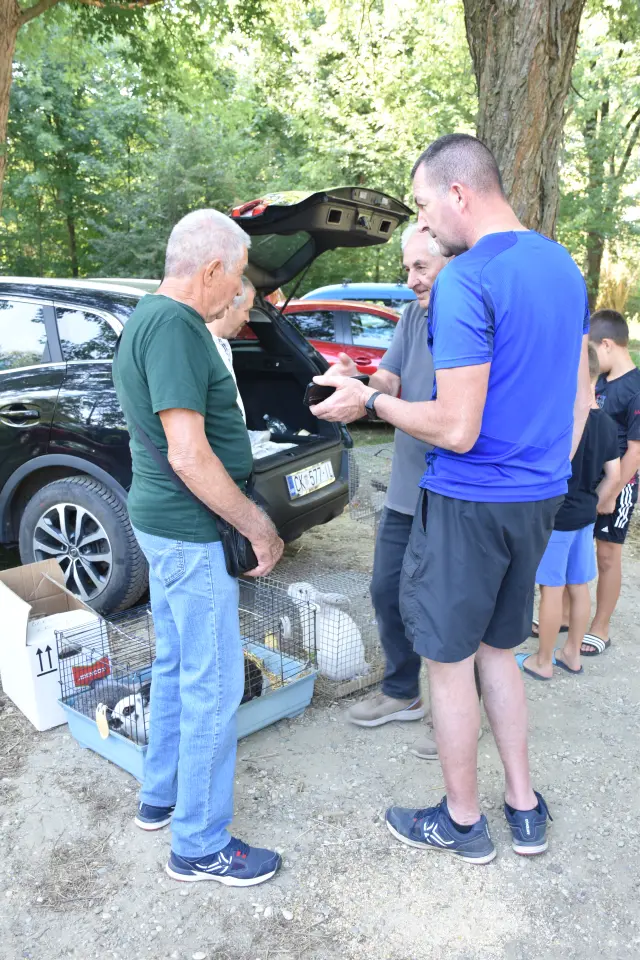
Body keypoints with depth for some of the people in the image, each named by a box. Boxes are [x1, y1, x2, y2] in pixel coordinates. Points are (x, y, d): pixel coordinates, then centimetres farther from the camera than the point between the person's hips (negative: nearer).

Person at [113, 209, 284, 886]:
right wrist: (258, 526, -18)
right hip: (192, 532, -11)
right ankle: (200, 845, 16)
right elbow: (189, 455, -26)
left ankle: (160, 797, 37)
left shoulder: (150, 317, 13)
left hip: (163, 523, 11)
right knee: (214, 684, 0)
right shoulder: (173, 325, -20)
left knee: (175, 666, 20)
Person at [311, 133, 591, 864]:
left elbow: (456, 431, -22)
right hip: (539, 499, 8)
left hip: (470, 503, -8)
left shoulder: (466, 280, -18)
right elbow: (579, 397, 14)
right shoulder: (563, 267, 9)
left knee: (449, 660, 9)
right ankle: (524, 810, 33)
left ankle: (462, 822, 27)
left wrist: (370, 403, -8)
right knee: (497, 650, 21)